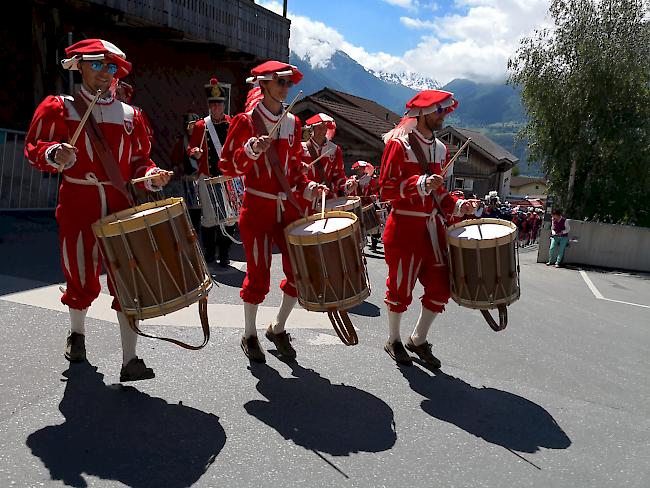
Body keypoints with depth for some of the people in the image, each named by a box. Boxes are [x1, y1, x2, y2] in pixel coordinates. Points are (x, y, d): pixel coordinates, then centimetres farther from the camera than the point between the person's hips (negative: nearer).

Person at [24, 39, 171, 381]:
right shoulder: (59, 108, 3)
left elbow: (138, 160, 15)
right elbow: (34, 149, 0)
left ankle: (130, 360, -2)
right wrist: (55, 154, -22)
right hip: (78, 207, -2)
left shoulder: (130, 115, 10)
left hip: (119, 205, 2)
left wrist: (151, 176, -6)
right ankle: (77, 333, 39)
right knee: (82, 281, 8)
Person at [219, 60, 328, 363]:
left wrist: (307, 187, -2)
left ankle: (278, 329, 24)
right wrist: (251, 150, -22)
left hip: (290, 207, 5)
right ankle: (249, 336, 22)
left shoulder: (293, 123, 9)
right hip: (258, 209, -5)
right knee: (258, 275, 0)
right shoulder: (246, 121, -4)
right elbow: (228, 167, -5)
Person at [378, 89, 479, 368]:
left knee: (440, 287, 7)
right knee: (401, 287, 5)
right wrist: (421, 184, -26)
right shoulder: (398, 144, -9)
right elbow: (387, 189, -14)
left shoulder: (441, 149, 13)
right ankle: (393, 341, 26)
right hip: (405, 227, -7)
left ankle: (419, 340, 26)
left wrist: (458, 206, 4)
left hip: (434, 226, 7)